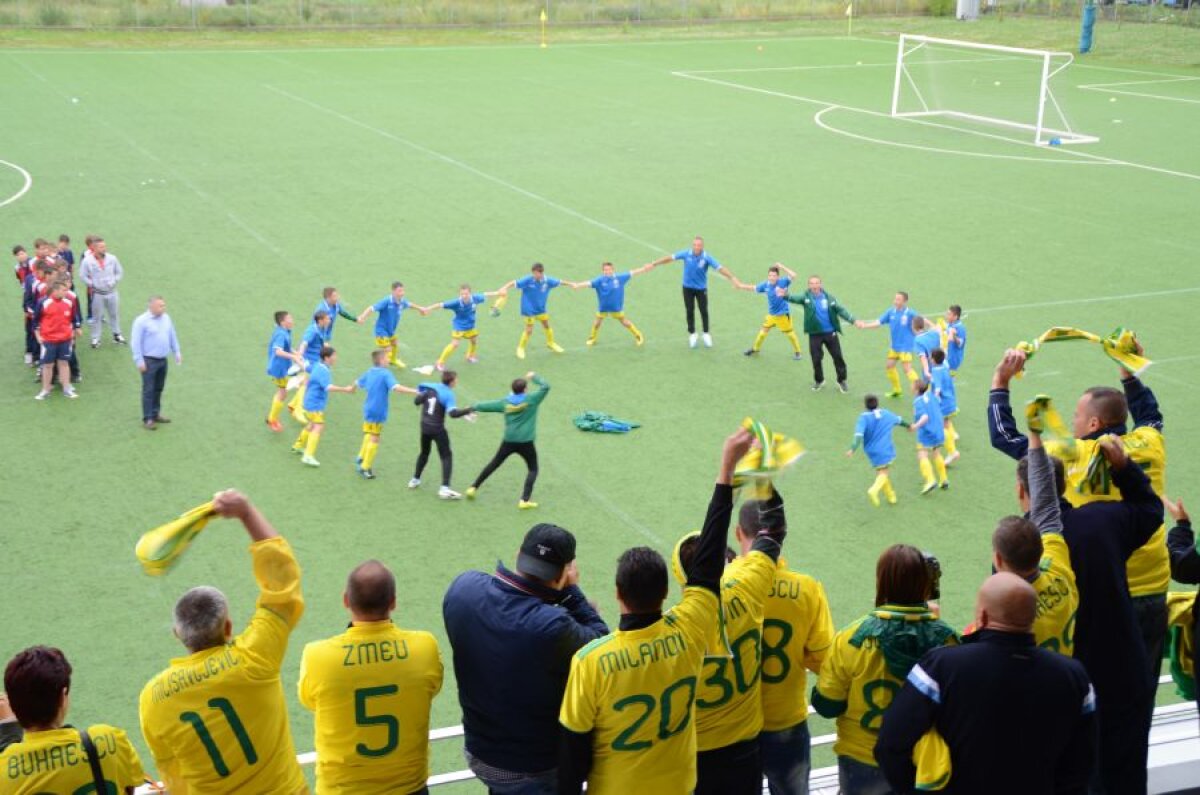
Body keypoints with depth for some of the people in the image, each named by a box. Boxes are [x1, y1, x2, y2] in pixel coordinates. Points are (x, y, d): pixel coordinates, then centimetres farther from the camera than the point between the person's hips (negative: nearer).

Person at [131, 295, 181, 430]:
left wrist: (177, 352, 16)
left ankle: (155, 414, 27)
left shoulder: (166, 318, 6)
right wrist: (139, 361, -16)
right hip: (149, 361, -6)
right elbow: (136, 342, -13)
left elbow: (172, 336, 17)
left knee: (159, 389, 15)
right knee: (148, 390, -3)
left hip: (163, 360, 6)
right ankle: (147, 419, 2)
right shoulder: (141, 321, -14)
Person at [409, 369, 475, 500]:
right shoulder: (448, 394, -15)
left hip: (424, 427, 6)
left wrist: (421, 394, 25)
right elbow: (453, 413, -28)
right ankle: (445, 488, -12)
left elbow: (417, 401, 6)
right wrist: (468, 410, -24)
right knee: (446, 456, -1)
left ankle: (415, 480, 37)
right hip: (437, 429, -6)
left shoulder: (430, 388, 1)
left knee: (424, 452, 27)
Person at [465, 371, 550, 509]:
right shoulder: (531, 400, -8)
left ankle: (473, 488, 24)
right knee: (533, 469, 10)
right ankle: (525, 500, -4)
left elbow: (489, 405, 14)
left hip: (509, 440, 4)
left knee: (494, 464, 19)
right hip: (525, 442, -4)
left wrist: (473, 407, 32)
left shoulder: (505, 403, 3)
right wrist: (534, 376, 9)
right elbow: (545, 387, -8)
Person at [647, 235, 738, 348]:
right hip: (688, 287, 1)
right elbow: (670, 258, -8)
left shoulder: (707, 257, -20)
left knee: (704, 311, 2)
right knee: (689, 311, 7)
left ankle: (706, 334, 21)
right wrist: (654, 264, -6)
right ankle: (692, 334, 23)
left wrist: (731, 278, -34)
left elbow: (720, 268, -25)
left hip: (701, 288, -1)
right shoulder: (686, 254, -15)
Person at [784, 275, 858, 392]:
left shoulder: (829, 298, 0)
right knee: (816, 359, 4)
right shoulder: (806, 297, -6)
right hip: (815, 334, -1)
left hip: (830, 332, 1)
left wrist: (853, 320, -11)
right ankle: (819, 380, 27)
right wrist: (786, 295, -48)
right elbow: (796, 298, -25)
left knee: (838, 356, 5)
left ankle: (842, 380, 22)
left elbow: (840, 310, 1)